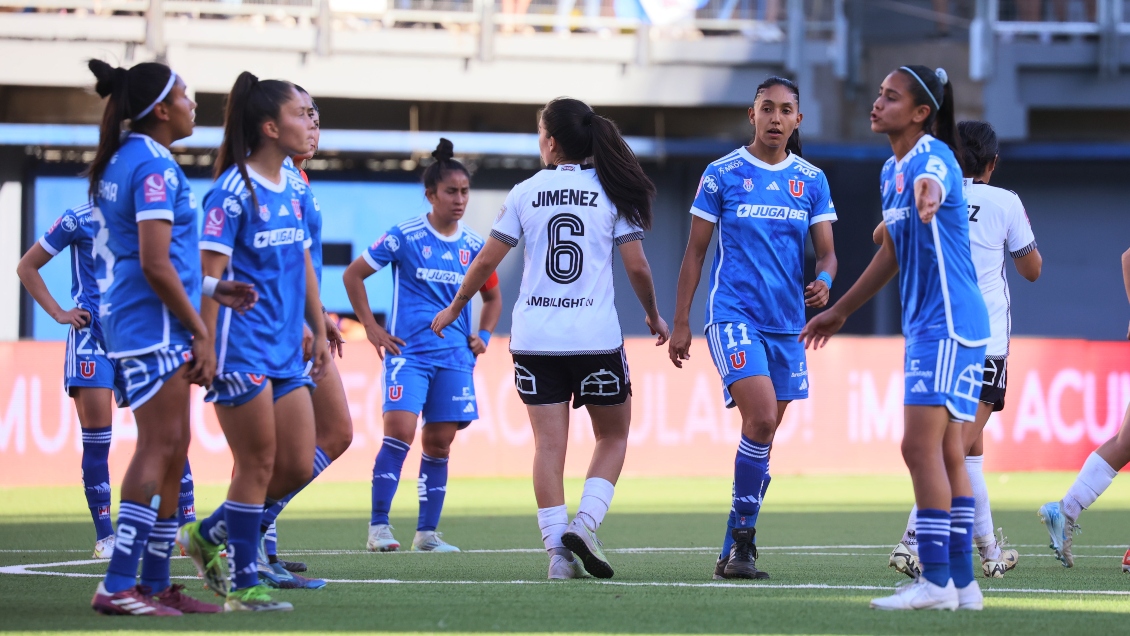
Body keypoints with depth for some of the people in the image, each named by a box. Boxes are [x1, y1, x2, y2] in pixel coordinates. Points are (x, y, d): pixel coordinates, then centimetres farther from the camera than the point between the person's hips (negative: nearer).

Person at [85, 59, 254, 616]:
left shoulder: (124, 162, 16)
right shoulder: (154, 166, -14)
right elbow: (155, 263, -20)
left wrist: (209, 291, 17)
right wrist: (200, 330, -14)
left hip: (129, 317, 10)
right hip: (154, 325, -10)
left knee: (170, 450, 11)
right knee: (160, 447, -11)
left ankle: (155, 584, 14)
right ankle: (118, 585, -14)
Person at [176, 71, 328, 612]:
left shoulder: (296, 190, 12)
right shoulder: (233, 192, -12)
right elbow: (211, 274, -14)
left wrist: (319, 330, 19)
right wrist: (207, 346, -18)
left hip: (286, 348, 8)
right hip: (243, 348, -8)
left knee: (298, 466, 6)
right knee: (258, 464, -4)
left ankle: (208, 536, 22)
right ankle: (241, 586, 6)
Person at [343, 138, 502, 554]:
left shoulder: (474, 246, 8)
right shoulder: (405, 237, -4)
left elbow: (492, 296, 25)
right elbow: (353, 275, 3)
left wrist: (483, 336, 10)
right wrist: (371, 328, -1)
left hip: (454, 357, 4)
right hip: (408, 350, -4)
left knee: (439, 442, 3)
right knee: (400, 430, -18)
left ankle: (427, 532, 11)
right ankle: (378, 527, -15)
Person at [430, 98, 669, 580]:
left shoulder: (526, 193, 4)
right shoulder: (612, 191, 1)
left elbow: (487, 260, 6)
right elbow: (636, 266, 0)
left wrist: (455, 307, 21)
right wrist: (653, 316, 17)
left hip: (534, 337, 1)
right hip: (595, 337, -1)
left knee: (548, 443, 2)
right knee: (613, 436, 13)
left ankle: (558, 549, -8)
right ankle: (584, 525, -7)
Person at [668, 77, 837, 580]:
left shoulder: (811, 181, 9)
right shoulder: (722, 175, 0)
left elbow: (826, 251, 9)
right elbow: (695, 251, 4)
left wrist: (823, 282, -15)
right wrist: (680, 323, 1)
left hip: (787, 323, 4)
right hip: (733, 314, -4)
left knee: (762, 433, 6)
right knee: (761, 419, -21)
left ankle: (735, 549, 16)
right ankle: (742, 537, -12)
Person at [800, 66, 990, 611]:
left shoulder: (933, 156, -13)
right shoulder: (892, 171, 15)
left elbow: (934, 184, -40)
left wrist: (928, 196, -65)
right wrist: (839, 311, 36)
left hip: (948, 323, -10)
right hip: (925, 325, 10)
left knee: (921, 446, -14)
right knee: (947, 452, 9)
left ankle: (935, 581, -14)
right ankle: (962, 583, 12)